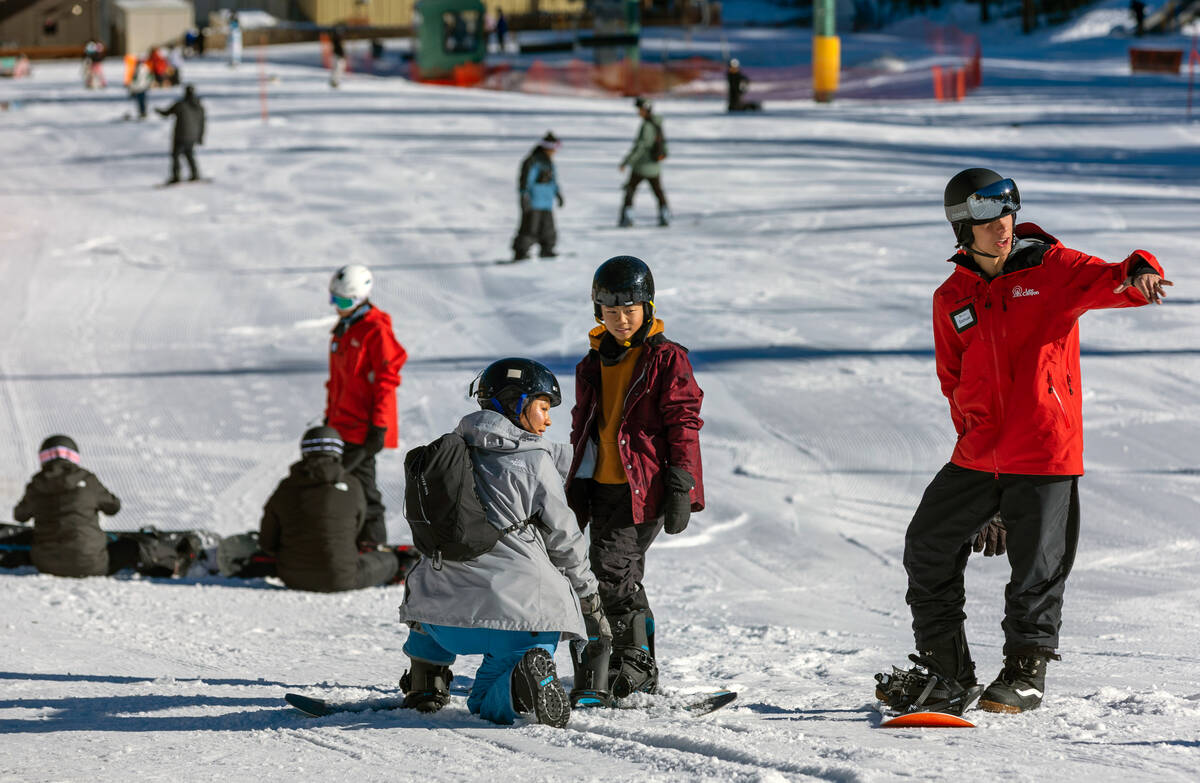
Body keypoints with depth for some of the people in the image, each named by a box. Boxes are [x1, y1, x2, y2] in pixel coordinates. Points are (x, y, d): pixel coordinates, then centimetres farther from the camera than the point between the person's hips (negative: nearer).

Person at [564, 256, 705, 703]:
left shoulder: (666, 360, -3)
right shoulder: (593, 365, 16)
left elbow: (684, 423, -6)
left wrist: (681, 489, -11)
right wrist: (576, 487, 21)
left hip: (645, 487, -7)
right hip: (602, 487, 7)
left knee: (612, 568, -17)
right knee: (621, 574, 9)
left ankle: (637, 662, -10)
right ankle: (623, 665, 17)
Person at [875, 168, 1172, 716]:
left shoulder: (1050, 269, -1)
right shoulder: (951, 299, 9)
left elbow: (1105, 281, -16)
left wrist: (1139, 275, -39)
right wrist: (975, 435, 7)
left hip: (1043, 453, -4)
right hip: (977, 458, 4)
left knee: (1036, 572, -1)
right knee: (928, 551, 7)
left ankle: (1024, 673, 19)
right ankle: (946, 673, 20)